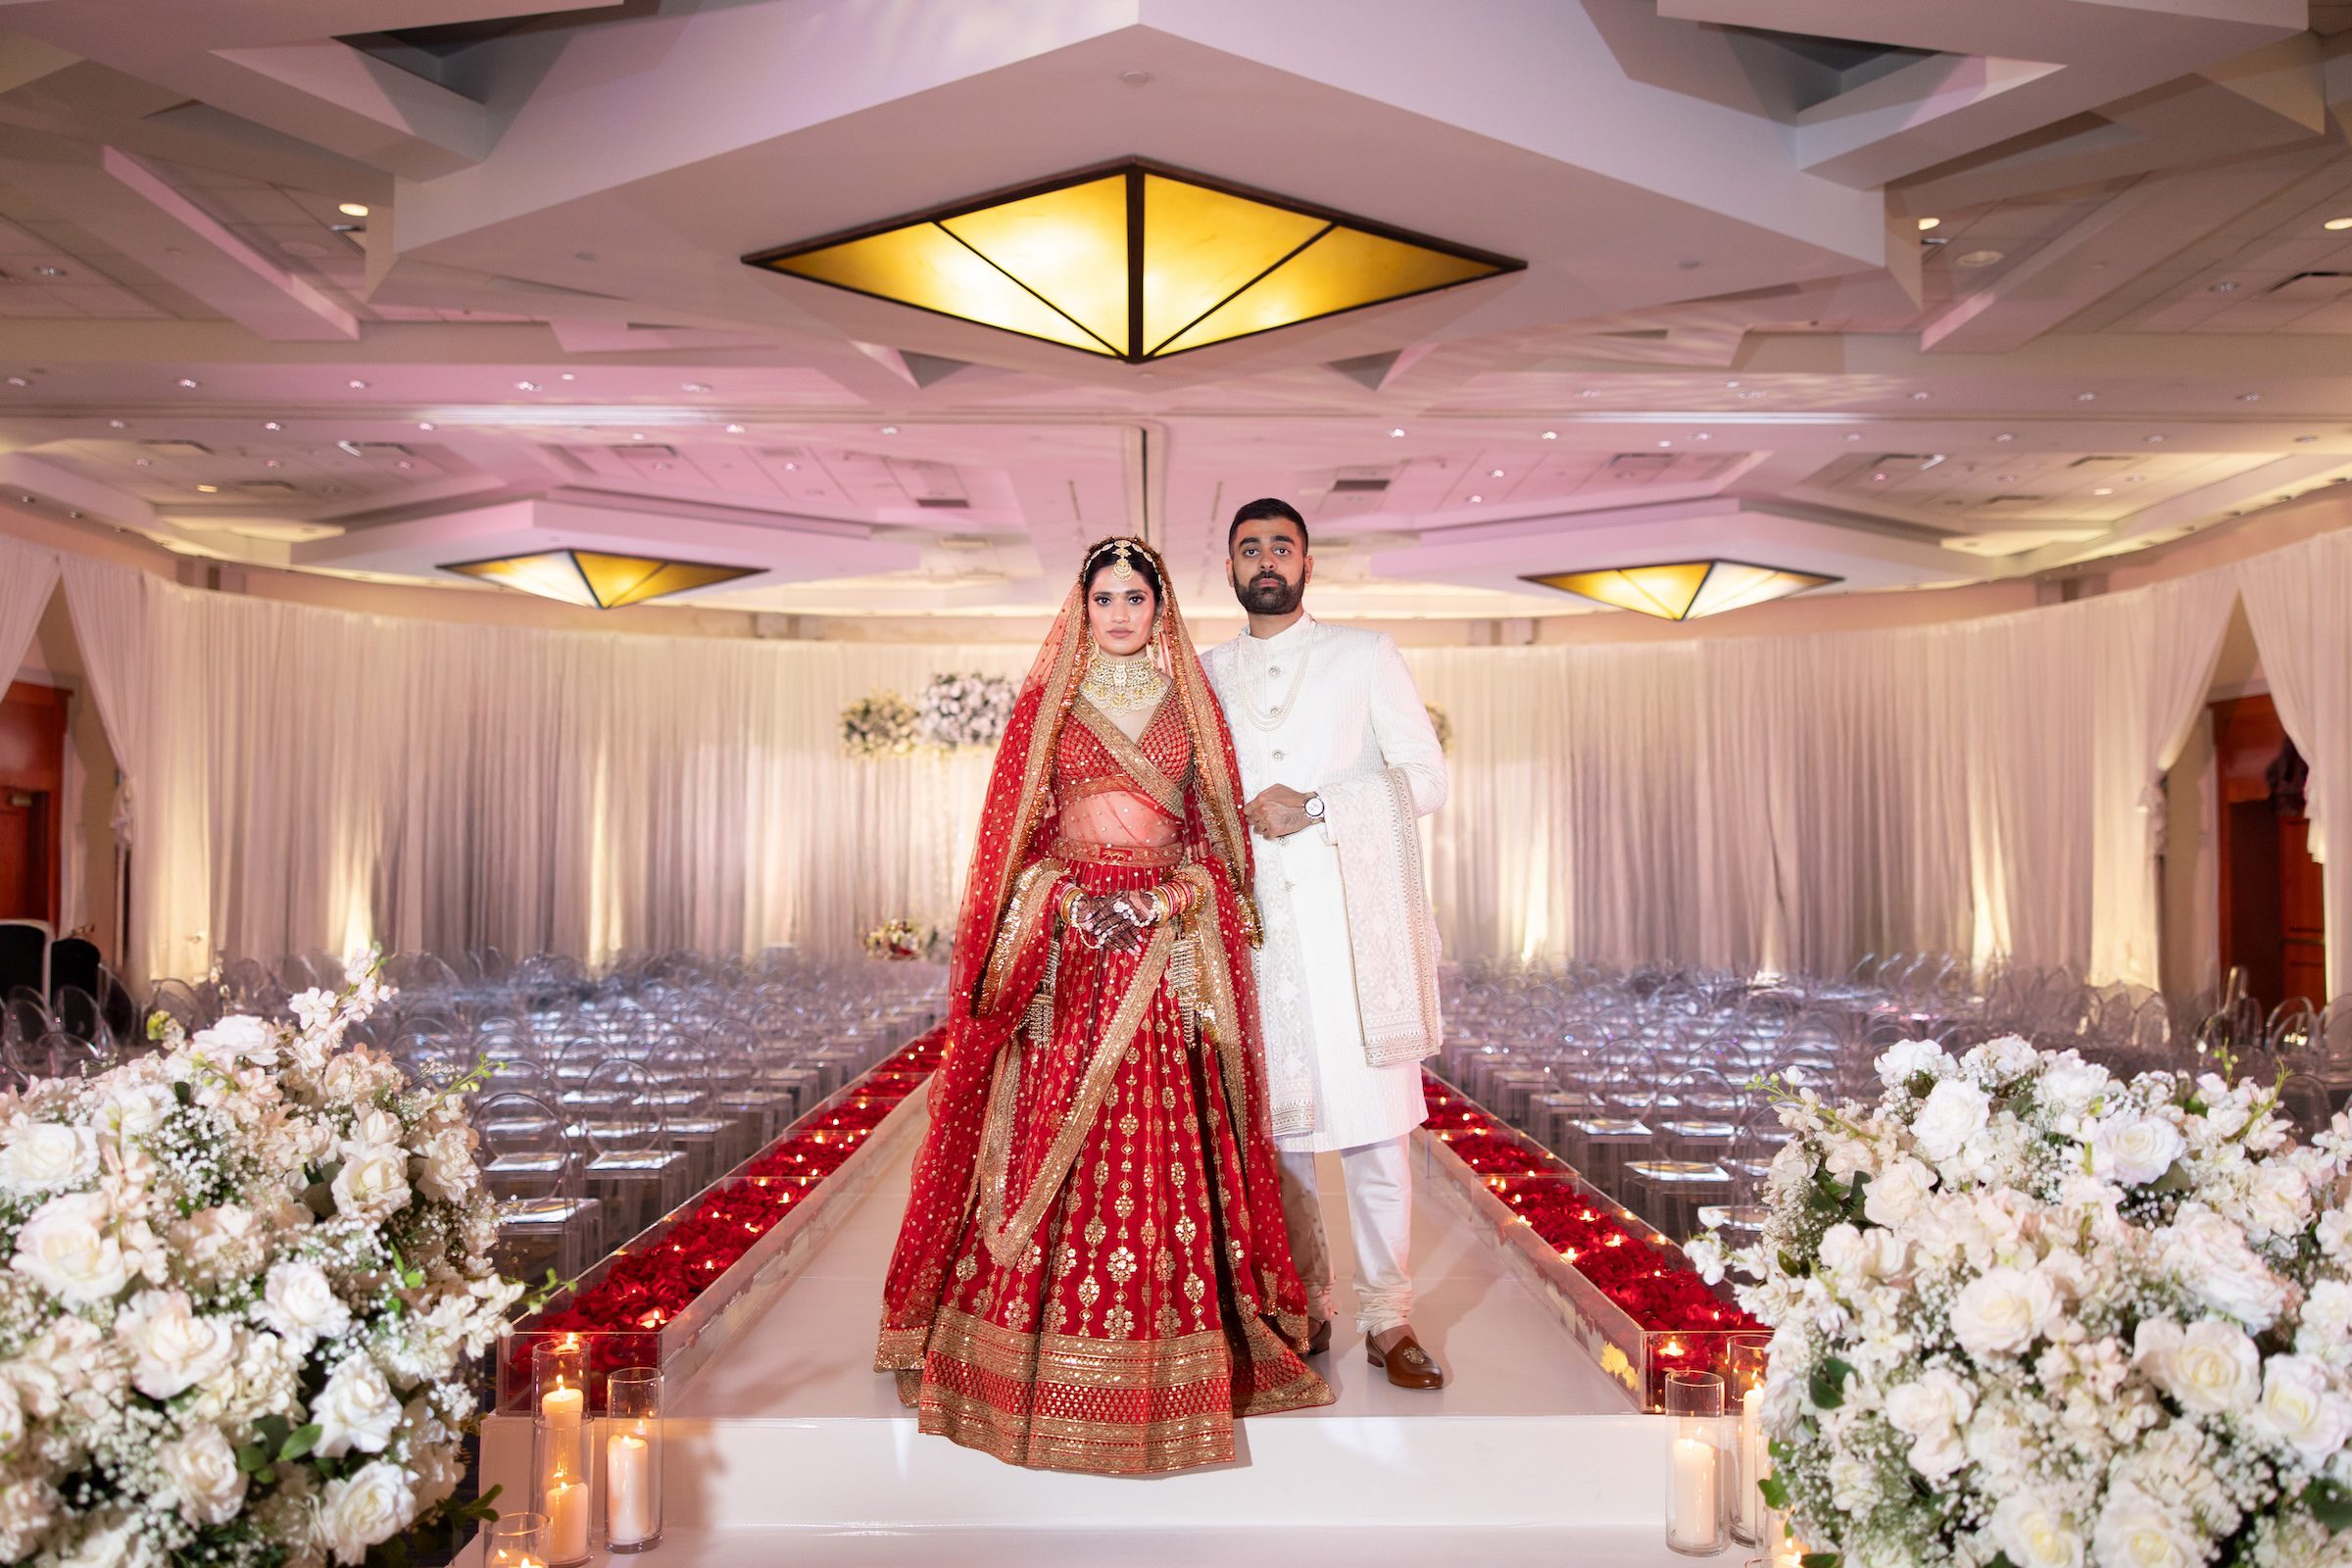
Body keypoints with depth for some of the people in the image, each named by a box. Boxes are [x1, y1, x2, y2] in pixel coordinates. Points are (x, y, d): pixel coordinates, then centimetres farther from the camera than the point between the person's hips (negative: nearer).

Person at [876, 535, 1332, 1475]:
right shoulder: (1047, 701, 9)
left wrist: (1188, 895, -8)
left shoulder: (1189, 702, 11)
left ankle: (1167, 1349, 11)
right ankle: (1042, 1341, 11)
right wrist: (1049, 902, -8)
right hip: (1066, 937, 0)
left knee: (1162, 1138, 0)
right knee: (1054, 1129, -2)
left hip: (1169, 936, 1)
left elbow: (1217, 823, 9)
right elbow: (1015, 825, 7)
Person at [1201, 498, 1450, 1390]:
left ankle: (1388, 1321, 9)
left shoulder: (1366, 656, 9)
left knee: (1374, 1130, -3)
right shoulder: (1207, 674, 15)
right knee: (1277, 1126, 5)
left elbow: (1427, 778, 0)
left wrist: (1313, 805, -10)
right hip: (1257, 929, 2)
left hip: (1355, 925, -2)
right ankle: (1304, 1308, 20)